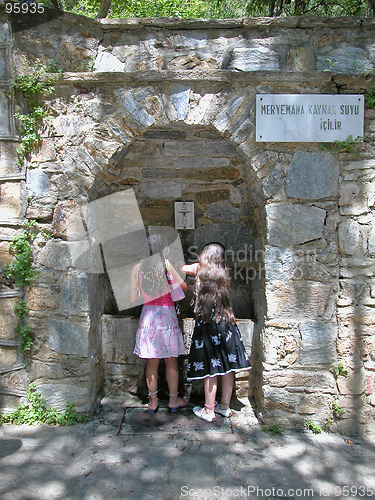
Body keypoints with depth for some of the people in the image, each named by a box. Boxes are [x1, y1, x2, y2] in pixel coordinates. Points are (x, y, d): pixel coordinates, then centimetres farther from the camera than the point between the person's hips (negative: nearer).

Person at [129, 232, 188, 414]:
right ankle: (173, 400, 22)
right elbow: (183, 286, 1)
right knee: (171, 360, 11)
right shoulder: (166, 264, -7)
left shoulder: (137, 267, 0)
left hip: (148, 315, 3)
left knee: (152, 361, 11)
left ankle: (153, 401, 21)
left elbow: (132, 298, 1)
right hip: (167, 315, -2)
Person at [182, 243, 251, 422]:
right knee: (227, 366, 9)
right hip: (226, 321, 4)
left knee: (210, 368, 1)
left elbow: (183, 268, 17)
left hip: (206, 321, -4)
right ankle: (225, 406, 23)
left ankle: (209, 411, 11)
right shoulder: (223, 272, 9)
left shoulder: (200, 268, -1)